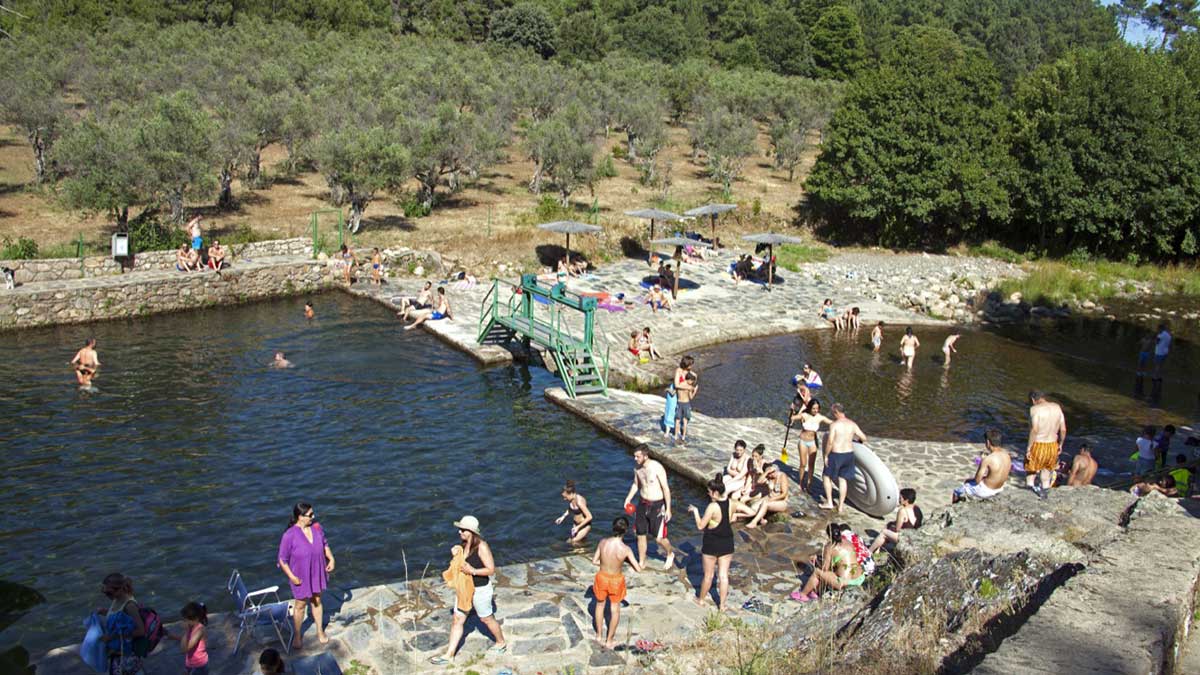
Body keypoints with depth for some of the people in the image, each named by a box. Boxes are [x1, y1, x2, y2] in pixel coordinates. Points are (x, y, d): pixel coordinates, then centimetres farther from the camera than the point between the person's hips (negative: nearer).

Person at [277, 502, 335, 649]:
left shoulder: (317, 527, -11)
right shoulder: (289, 535, -26)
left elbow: (325, 544, 7)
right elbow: (282, 560, -17)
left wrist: (331, 558, -6)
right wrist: (292, 577, -18)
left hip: (317, 573, 4)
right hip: (301, 577, -4)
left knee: (317, 601, 21)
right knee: (300, 605, 15)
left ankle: (320, 631, 40)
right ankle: (297, 636, 36)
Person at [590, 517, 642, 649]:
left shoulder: (603, 542, -19)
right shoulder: (625, 549, -25)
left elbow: (594, 561, -7)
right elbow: (638, 569, -17)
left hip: (602, 577, 2)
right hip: (616, 580, -2)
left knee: (600, 604, 28)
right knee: (615, 610, 20)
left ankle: (599, 635, 42)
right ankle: (609, 641, 31)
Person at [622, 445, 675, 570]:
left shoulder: (657, 468, -21)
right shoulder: (637, 468, -3)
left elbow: (666, 488, -15)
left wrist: (668, 509, -14)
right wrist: (629, 498, 1)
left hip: (657, 505, -6)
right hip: (643, 504, 6)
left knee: (659, 538, -1)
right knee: (640, 535, 10)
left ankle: (670, 554, 30)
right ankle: (641, 563, 27)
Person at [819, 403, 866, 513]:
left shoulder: (834, 425, -14)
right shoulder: (852, 424, 1)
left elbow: (830, 442, -19)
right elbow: (864, 438, 3)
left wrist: (826, 455, -8)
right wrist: (856, 439, 24)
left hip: (836, 455, -5)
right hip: (849, 454, 5)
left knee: (826, 476, 16)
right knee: (843, 480, 14)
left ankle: (829, 502, 16)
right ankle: (840, 506, 18)